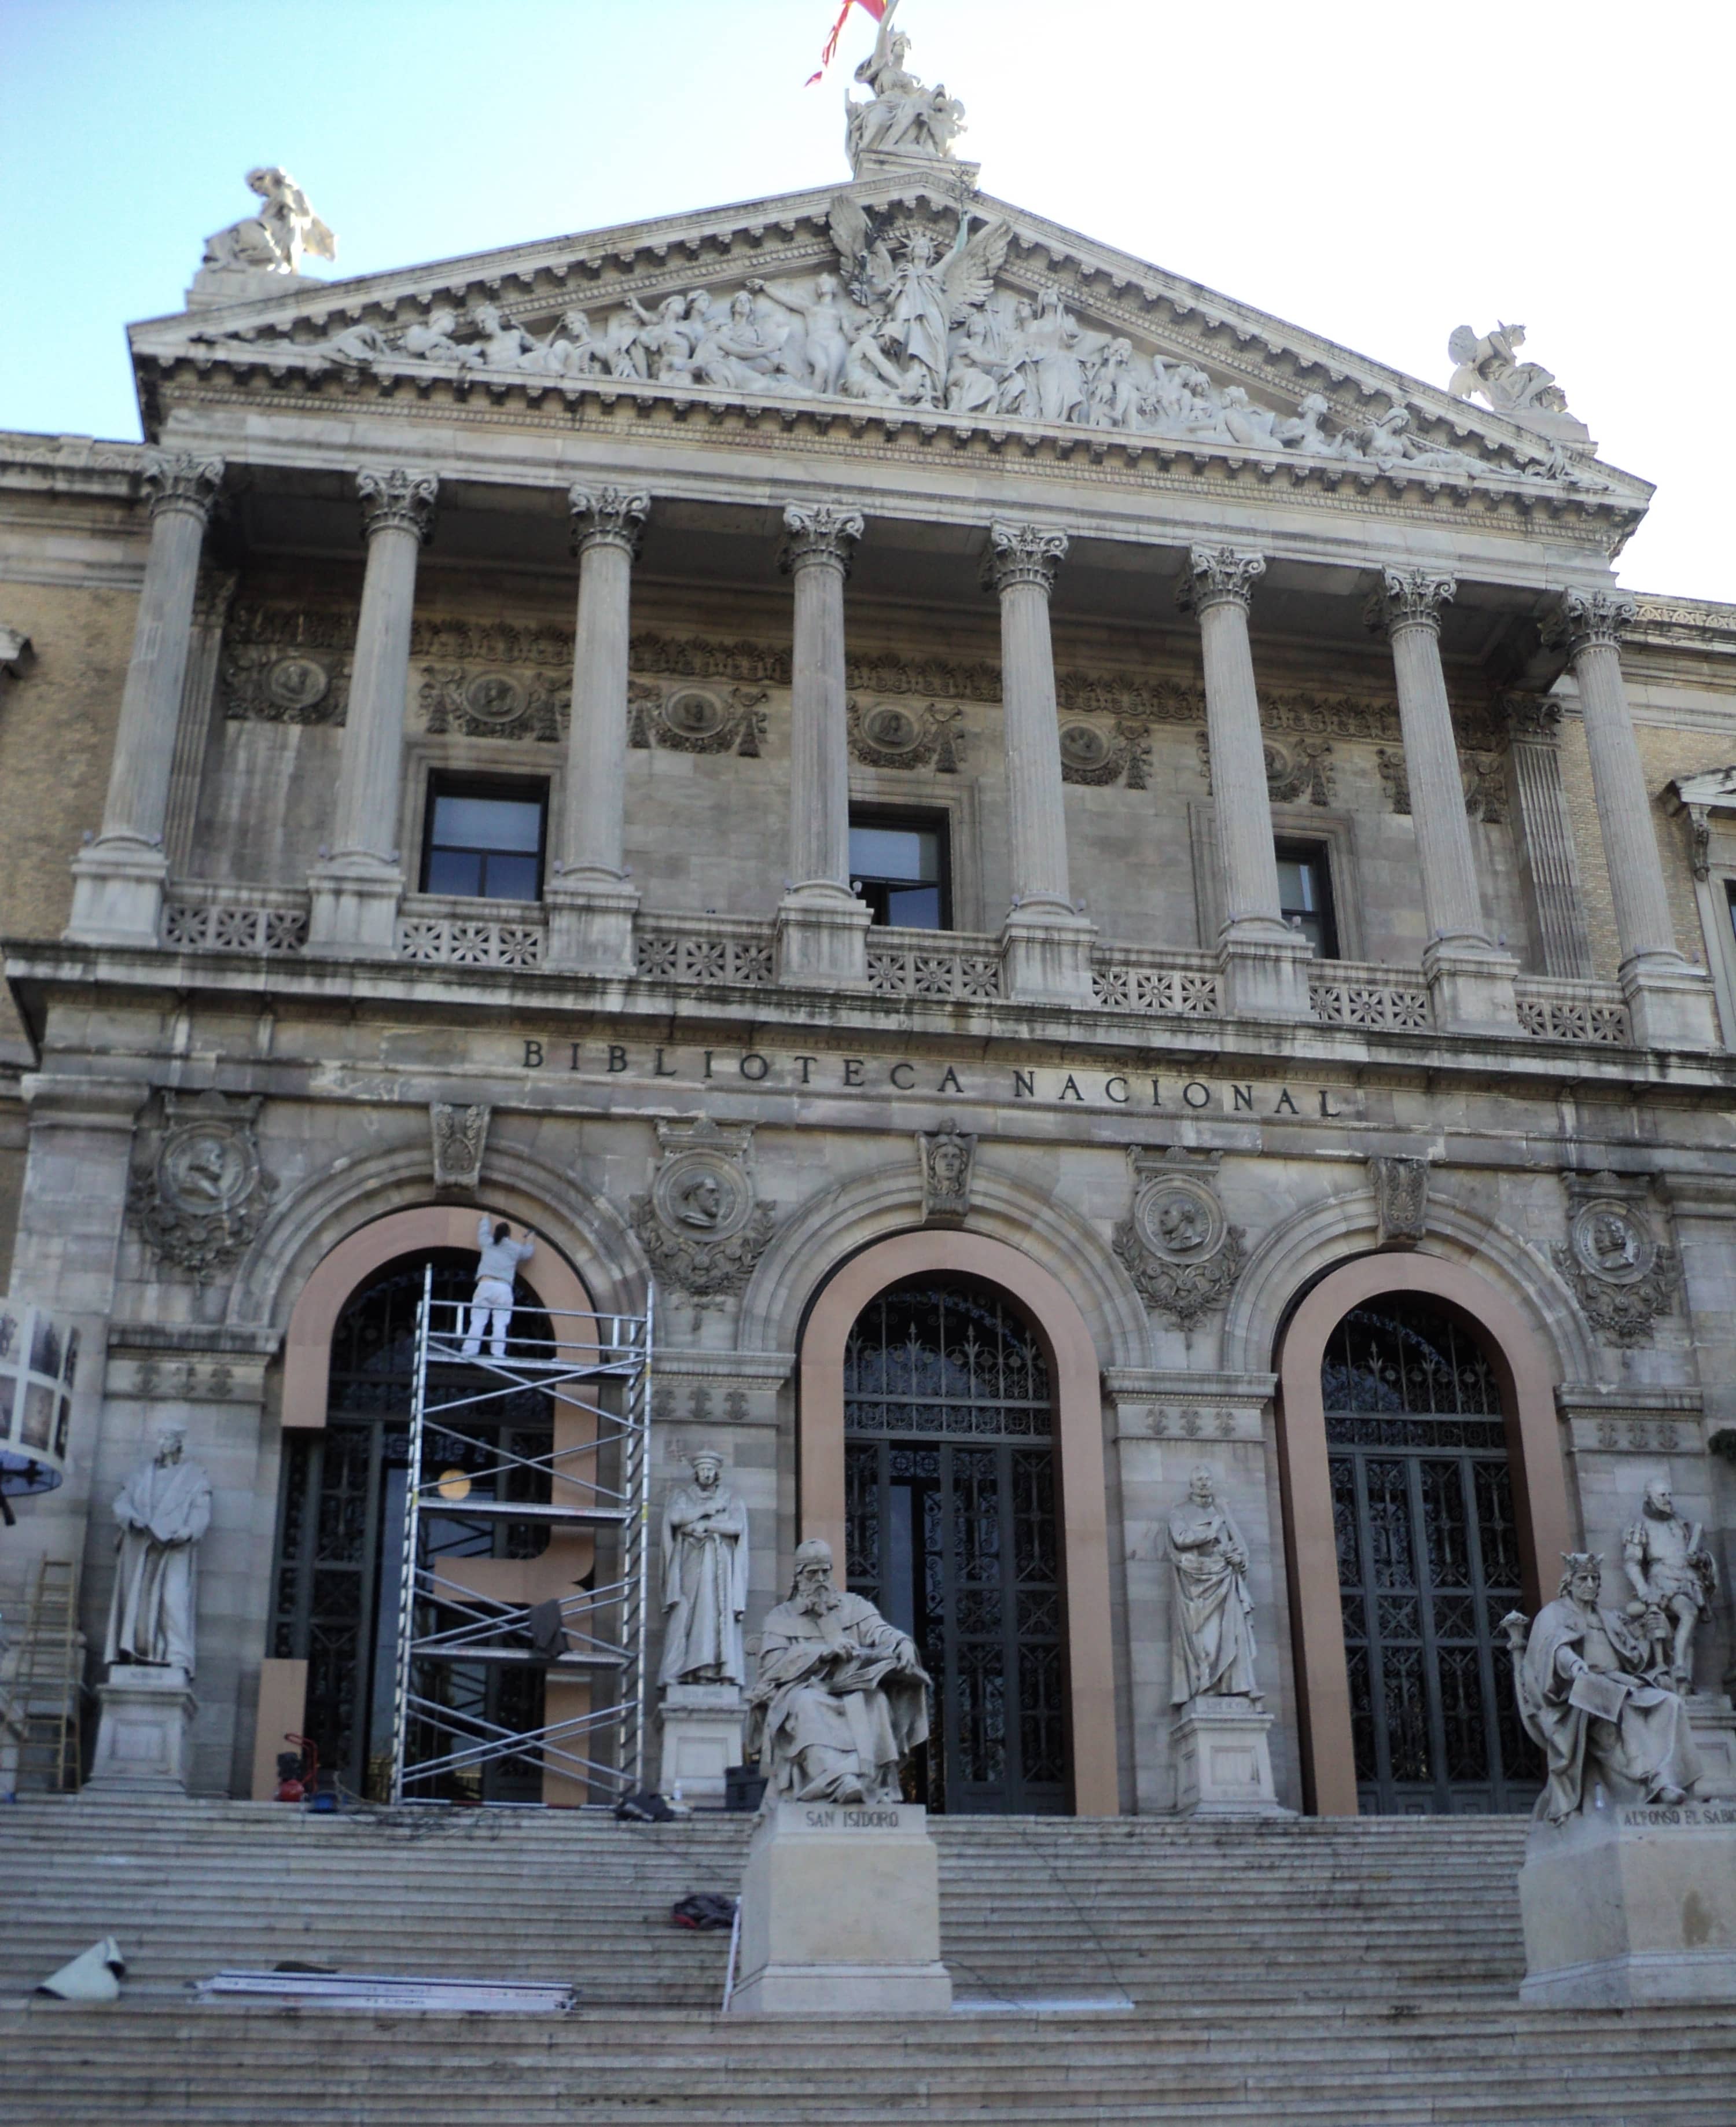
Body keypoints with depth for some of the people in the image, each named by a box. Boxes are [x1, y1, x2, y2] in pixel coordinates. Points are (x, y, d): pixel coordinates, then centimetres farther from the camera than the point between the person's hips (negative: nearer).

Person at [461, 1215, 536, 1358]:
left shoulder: (488, 1243, 17)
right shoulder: (516, 1249, 16)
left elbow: (483, 1231, 38)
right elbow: (528, 1252, 35)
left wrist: (485, 1217, 57)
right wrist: (529, 1240, 53)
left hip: (485, 1285, 0)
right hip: (504, 1288, 0)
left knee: (477, 1322, -3)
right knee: (500, 1324, -4)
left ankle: (470, 1351, -12)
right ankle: (498, 1353, -13)